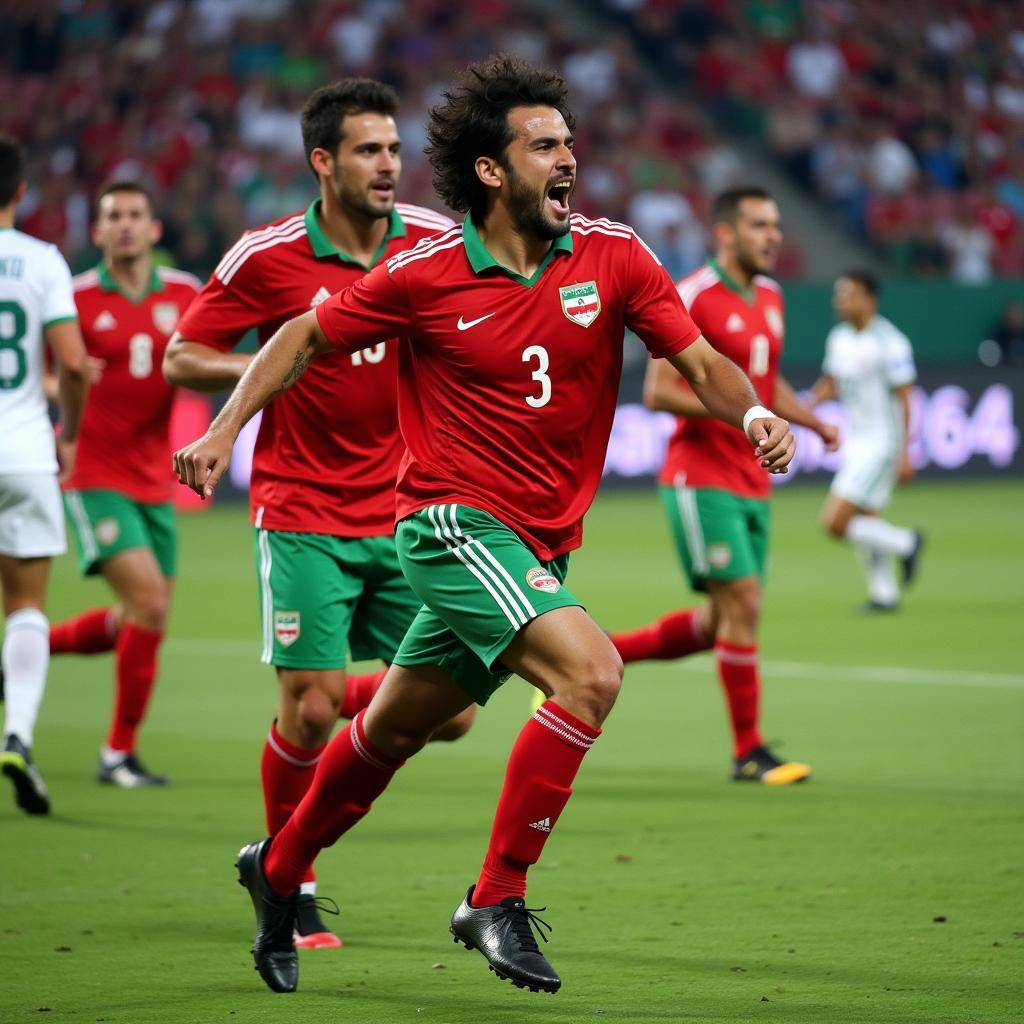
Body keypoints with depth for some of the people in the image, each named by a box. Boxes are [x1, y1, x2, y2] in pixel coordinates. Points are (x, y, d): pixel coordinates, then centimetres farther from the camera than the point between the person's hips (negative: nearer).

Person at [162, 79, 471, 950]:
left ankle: (344, 705, 27)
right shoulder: (266, 257, -8)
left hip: (405, 513, 4)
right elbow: (181, 360, -1)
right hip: (304, 517, -3)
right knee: (311, 710, -9)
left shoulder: (434, 242, -1)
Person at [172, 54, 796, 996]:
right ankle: (497, 900, -15)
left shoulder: (612, 256, -2)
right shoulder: (424, 275, -9)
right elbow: (308, 337, 5)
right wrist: (224, 431, -1)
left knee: (393, 730, 18)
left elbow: (700, 362, -1)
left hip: (540, 545, 5)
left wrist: (753, 413, -22)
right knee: (590, 672, -25)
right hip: (454, 522, -5)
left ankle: (278, 870, 41)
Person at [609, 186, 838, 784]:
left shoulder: (770, 297, 13)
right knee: (743, 603, -12)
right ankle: (749, 752, -3)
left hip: (752, 483, 8)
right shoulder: (693, 298, -12)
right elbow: (658, 391, -15)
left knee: (723, 622, 10)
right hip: (701, 480, -8)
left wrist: (815, 422, 12)